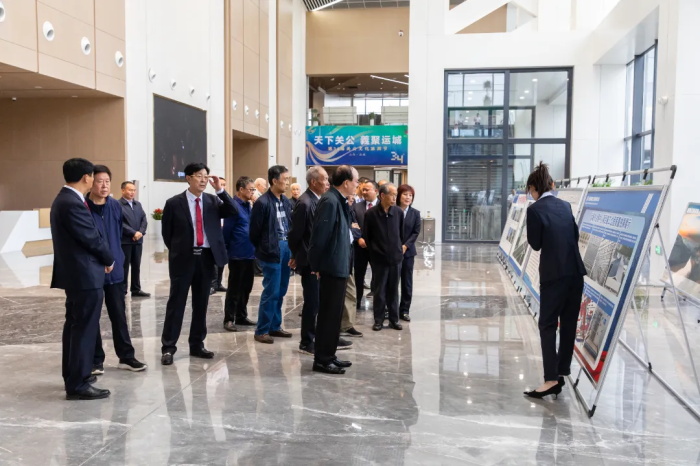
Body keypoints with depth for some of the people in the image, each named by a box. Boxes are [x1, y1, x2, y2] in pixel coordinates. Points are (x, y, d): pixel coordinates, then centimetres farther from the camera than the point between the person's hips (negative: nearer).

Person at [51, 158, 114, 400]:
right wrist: (109, 259, -2)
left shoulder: (63, 199, 12)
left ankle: (72, 375, 28)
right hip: (85, 274, -11)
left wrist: (103, 257, 8)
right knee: (84, 328, -4)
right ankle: (78, 384, 2)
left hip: (74, 272, 11)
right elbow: (92, 239, -19)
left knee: (74, 326, 17)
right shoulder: (73, 204, -21)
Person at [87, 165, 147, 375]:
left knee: (119, 315, 11)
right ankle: (96, 360, 19)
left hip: (114, 270, 4)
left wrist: (117, 259, 11)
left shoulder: (116, 206, 3)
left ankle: (126, 356, 20)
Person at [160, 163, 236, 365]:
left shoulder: (213, 201, 6)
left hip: (206, 257, 3)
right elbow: (167, 232, 3)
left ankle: (197, 345, 21)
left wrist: (220, 190, -15)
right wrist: (178, 251, 5)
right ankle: (168, 347, 8)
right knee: (176, 303, 0)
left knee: (201, 303, 10)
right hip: (183, 258, -3)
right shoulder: (174, 203, -3)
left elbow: (233, 212, -9)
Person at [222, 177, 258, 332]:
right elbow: (227, 231, -14)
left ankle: (241, 316, 26)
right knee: (234, 288, 0)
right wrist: (228, 250, -9)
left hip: (249, 253, 8)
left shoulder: (248, 206, 11)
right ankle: (229, 319, 10)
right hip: (237, 254, -8)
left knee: (246, 287, 14)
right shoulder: (234, 206, -14)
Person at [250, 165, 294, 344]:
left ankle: (275, 326, 25)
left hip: (286, 247, 7)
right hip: (272, 250, -7)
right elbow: (255, 231, -8)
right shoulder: (262, 202, -12)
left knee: (280, 291, 14)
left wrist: (290, 245, 7)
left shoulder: (286, 201, 9)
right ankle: (262, 330, 8)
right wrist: (263, 249, 2)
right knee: (271, 292, -3)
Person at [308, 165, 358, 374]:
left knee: (333, 313, 15)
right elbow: (319, 236, -20)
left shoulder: (339, 201, 11)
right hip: (332, 266, -10)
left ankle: (328, 356, 25)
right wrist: (316, 266, -15)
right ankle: (322, 360, 9)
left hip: (338, 266, 10)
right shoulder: (330, 201, -19)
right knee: (329, 314, -2)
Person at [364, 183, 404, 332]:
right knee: (379, 291, 6)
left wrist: (400, 248, 9)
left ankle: (394, 319, 21)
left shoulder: (399, 212, -2)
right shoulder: (371, 213, -9)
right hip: (379, 258, -2)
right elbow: (366, 236, 0)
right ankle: (378, 320, 17)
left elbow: (401, 234, 9)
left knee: (393, 290, 11)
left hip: (396, 257, 2)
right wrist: (373, 252, 3)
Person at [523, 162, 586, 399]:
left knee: (547, 325, -1)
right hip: (575, 271, 6)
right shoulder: (565, 205, 10)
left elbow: (535, 244, -3)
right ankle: (562, 372, 18)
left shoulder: (535, 209, -8)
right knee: (569, 323, 11)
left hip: (554, 274, -6)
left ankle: (551, 379, -4)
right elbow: (575, 235, 16)